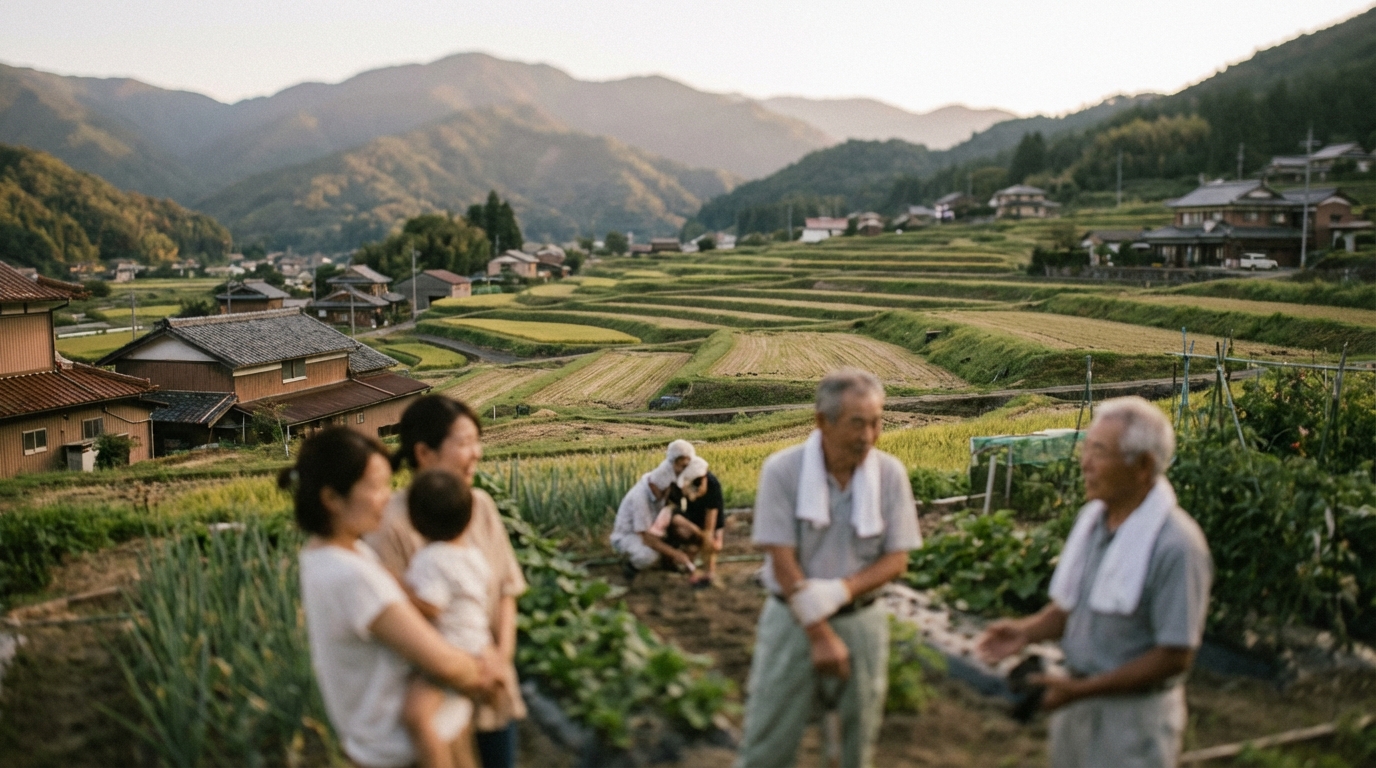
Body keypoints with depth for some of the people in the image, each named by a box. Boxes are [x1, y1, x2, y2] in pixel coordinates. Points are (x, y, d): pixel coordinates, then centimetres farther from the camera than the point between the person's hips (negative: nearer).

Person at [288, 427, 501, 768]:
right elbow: (443, 663, -26)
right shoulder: (351, 576, -31)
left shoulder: (319, 553, -3)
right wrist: (475, 674, -5)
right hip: (406, 738, -8)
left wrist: (473, 662, -10)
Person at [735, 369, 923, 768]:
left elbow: (897, 559, -2)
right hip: (793, 619, -2)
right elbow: (782, 561, -13)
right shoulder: (782, 470, -14)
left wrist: (840, 591, -18)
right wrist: (821, 636, -14)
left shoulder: (890, 473, -7)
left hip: (860, 620, 2)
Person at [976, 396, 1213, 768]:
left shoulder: (1175, 545, -23)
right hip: (1077, 702, 7)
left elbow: (1174, 656, -21)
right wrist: (1027, 630, -7)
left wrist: (1082, 689, -21)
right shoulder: (1093, 518, 0)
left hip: (1133, 713, -7)